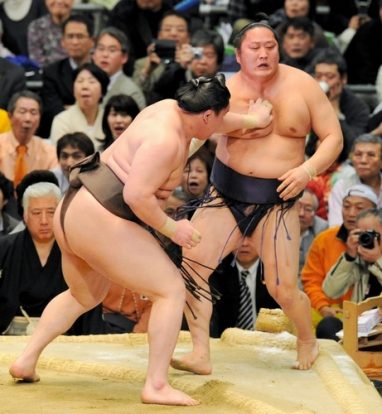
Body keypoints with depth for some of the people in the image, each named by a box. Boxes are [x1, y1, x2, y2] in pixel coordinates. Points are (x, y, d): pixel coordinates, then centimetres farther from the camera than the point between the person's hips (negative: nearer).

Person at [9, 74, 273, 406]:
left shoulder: (173, 110, 8)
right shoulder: (167, 140, -20)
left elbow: (211, 121, 31)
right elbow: (137, 195, -26)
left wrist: (252, 120, 38)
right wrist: (171, 228, -15)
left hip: (74, 213, 11)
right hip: (101, 223, -11)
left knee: (84, 297, 31)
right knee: (171, 290, -6)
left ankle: (27, 360, 26)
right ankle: (156, 386, -10)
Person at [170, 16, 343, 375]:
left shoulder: (302, 86, -6)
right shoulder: (227, 90, -7)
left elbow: (333, 137, -2)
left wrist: (309, 169, -19)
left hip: (277, 201, -1)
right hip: (227, 195, 1)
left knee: (283, 290, -2)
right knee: (189, 264, -15)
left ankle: (307, 339, 31)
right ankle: (200, 355, -7)